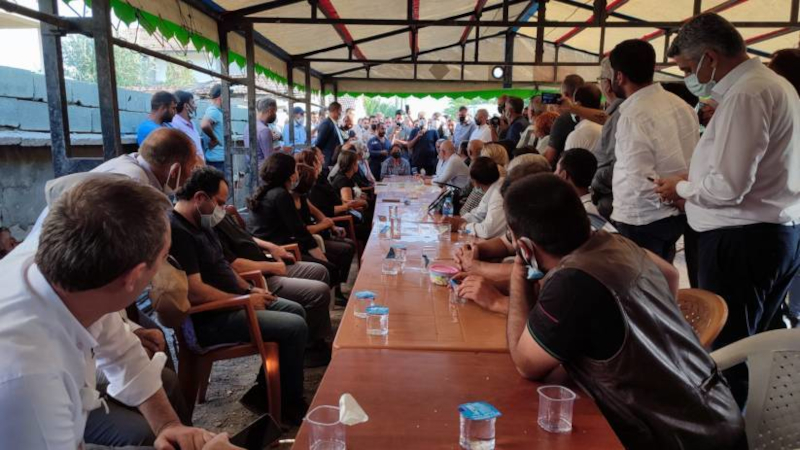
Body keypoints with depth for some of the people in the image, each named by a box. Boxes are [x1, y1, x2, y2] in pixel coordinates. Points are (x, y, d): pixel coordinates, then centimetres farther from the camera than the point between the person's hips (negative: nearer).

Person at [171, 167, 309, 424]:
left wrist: (250, 289, 7)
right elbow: (195, 292, -27)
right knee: (295, 327, -18)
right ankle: (289, 404, 3)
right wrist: (245, 299, -17)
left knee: (297, 310, 13)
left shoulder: (200, 224, 12)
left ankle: (265, 392, 15)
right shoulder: (176, 231, -21)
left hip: (231, 303, 11)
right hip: (211, 318, -11)